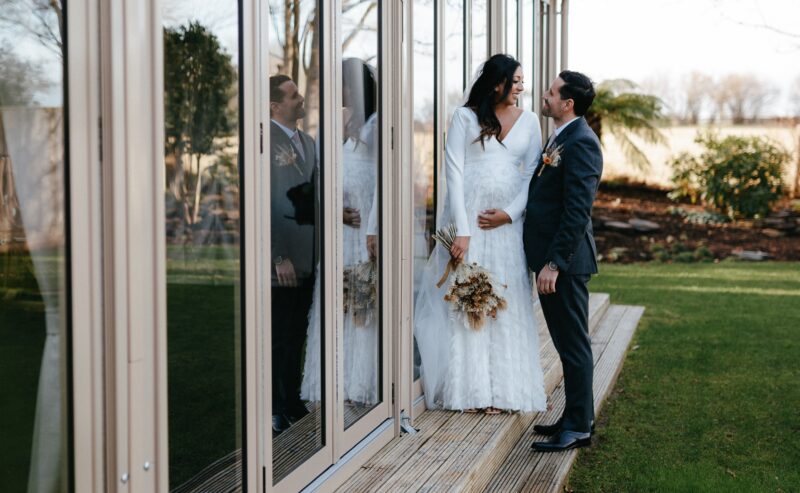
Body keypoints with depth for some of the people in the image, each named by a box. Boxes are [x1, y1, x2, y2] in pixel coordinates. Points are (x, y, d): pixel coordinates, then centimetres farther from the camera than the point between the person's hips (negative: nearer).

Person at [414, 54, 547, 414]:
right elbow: (454, 172, -5)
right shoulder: (465, 117, 1)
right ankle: (466, 388, 7)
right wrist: (461, 231, -13)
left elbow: (532, 175, 6)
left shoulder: (528, 121, 9)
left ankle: (501, 389, 9)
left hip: (507, 222, 2)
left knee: (506, 303, 2)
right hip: (467, 216, -2)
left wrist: (510, 213, -9)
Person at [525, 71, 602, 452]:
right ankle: (575, 417, 26)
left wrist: (554, 263, -24)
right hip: (551, 257, 10)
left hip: (565, 261, -10)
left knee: (573, 344, -2)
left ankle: (579, 427, 6)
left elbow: (577, 210, -22)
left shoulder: (580, 143, -16)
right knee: (567, 343, 16)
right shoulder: (561, 139, 16)